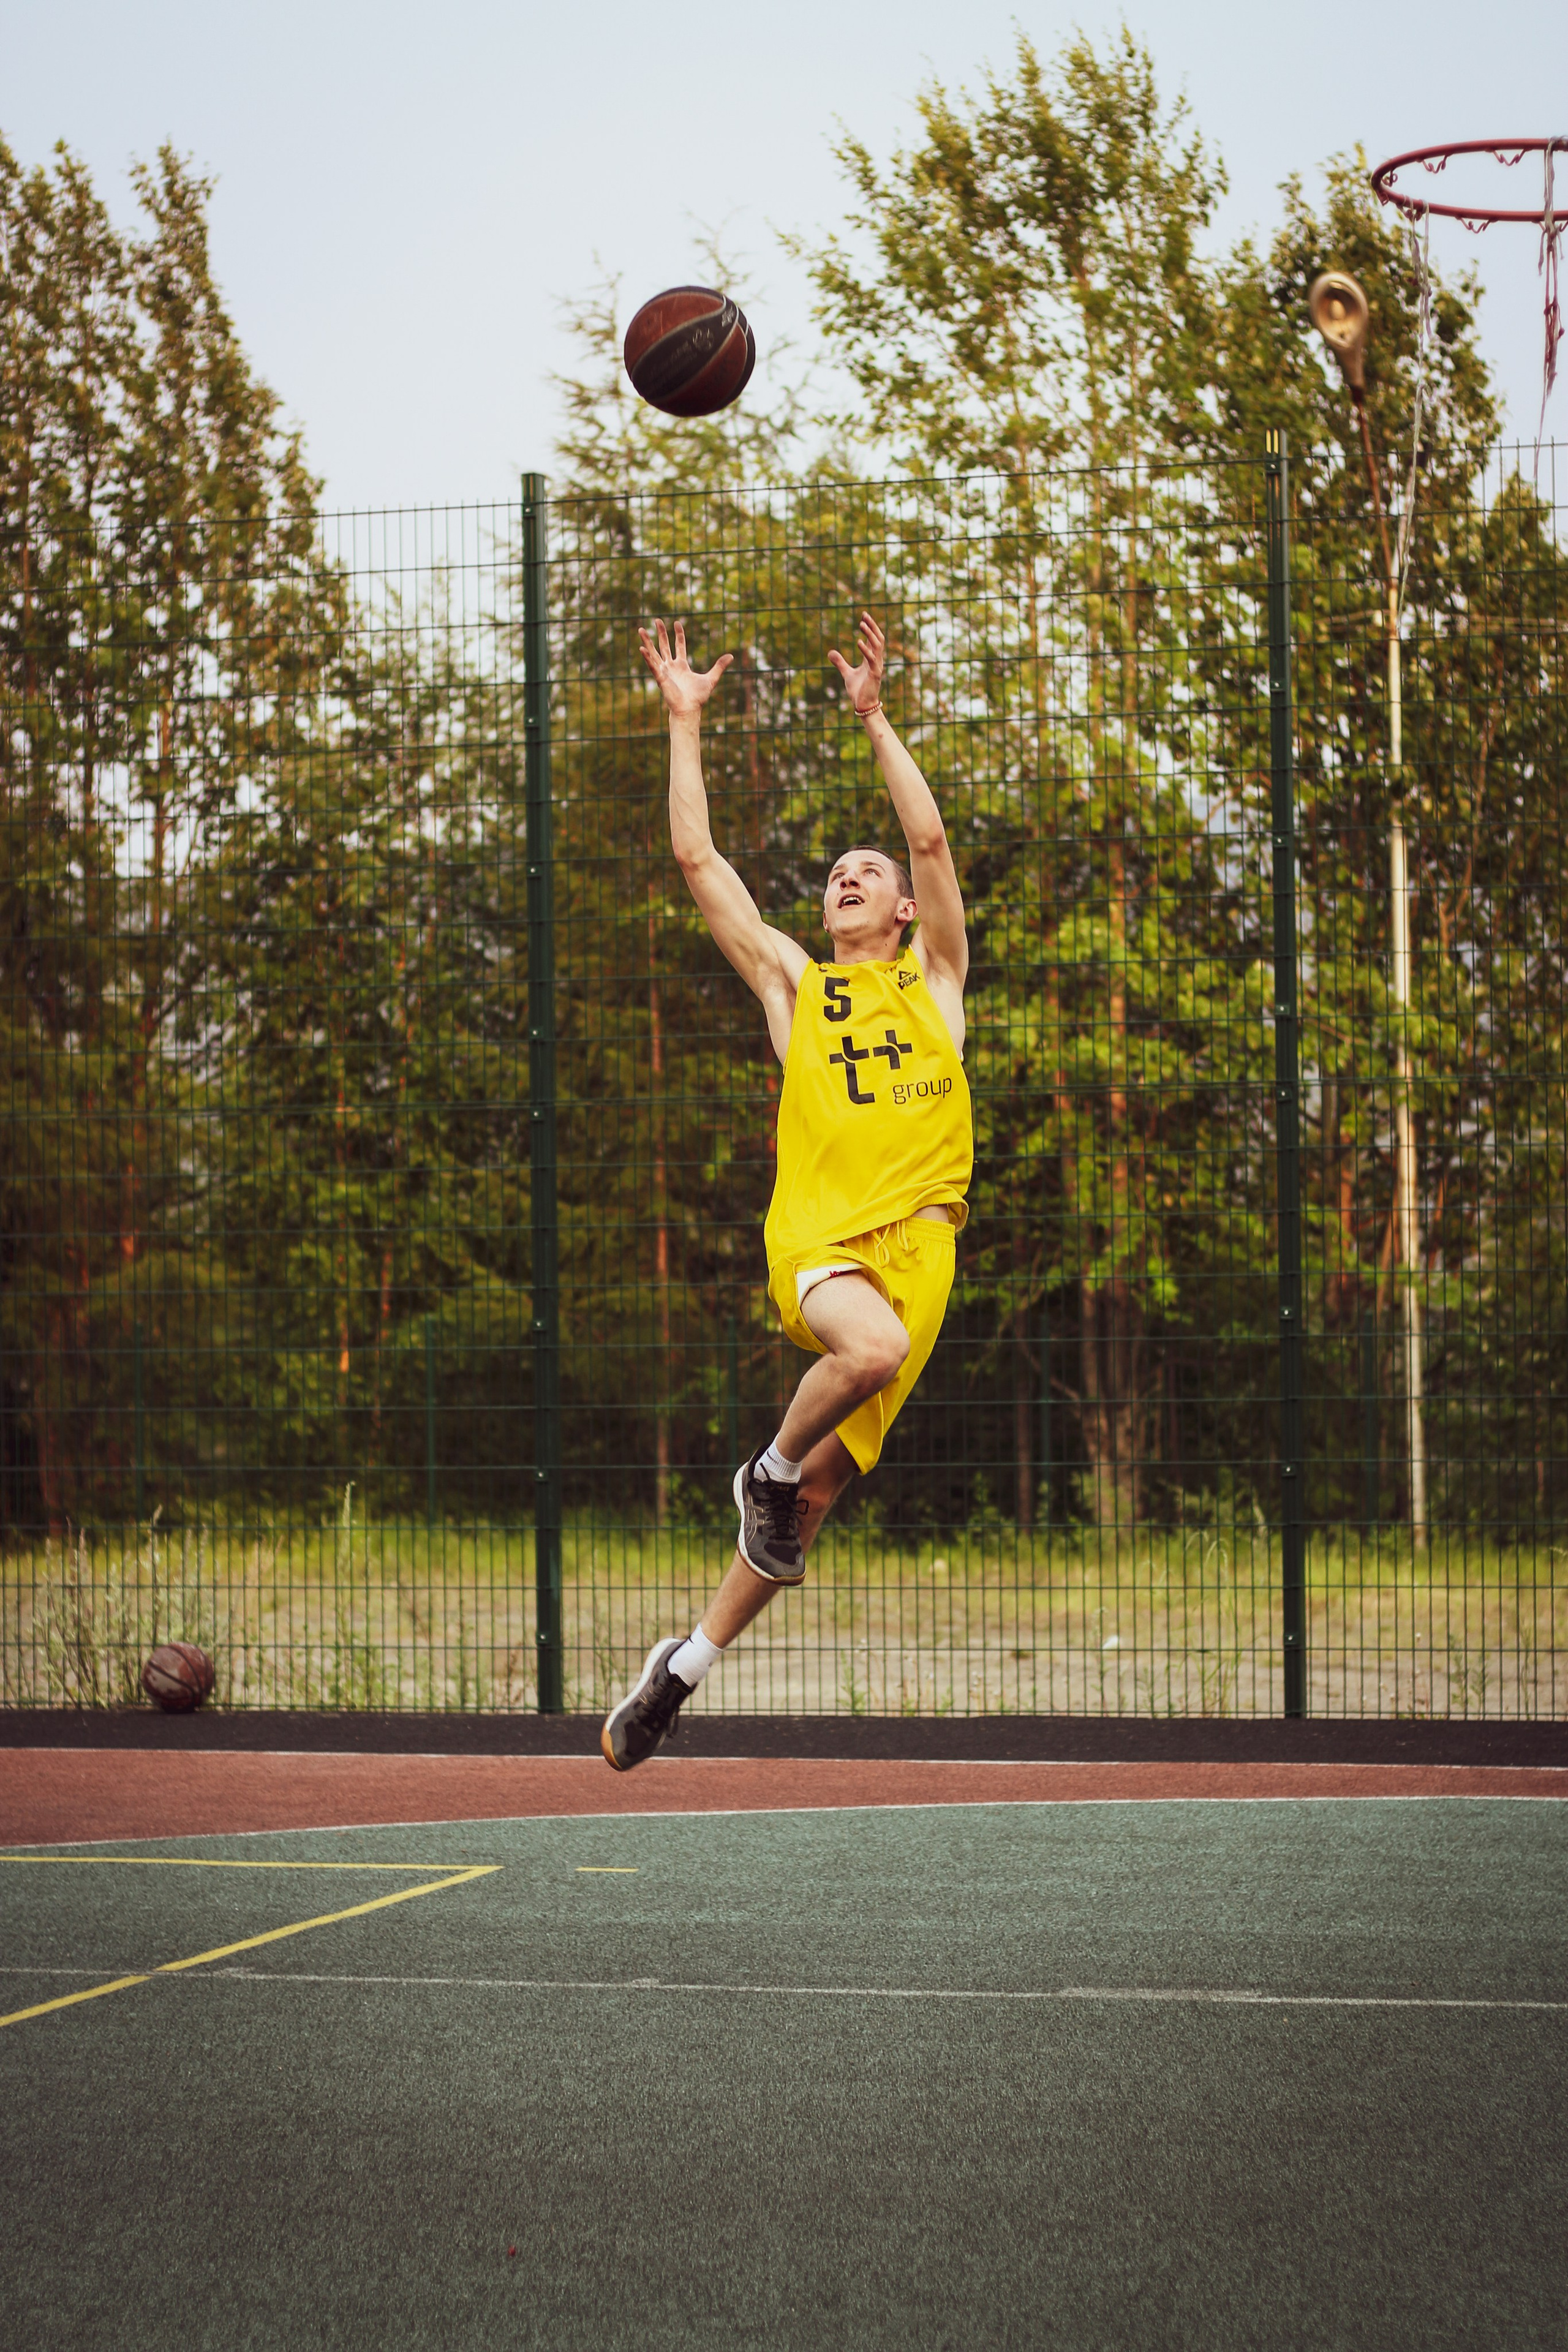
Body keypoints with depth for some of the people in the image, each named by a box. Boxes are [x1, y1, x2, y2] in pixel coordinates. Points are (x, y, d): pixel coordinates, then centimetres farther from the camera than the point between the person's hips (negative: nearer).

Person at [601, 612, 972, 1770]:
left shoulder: (934, 977, 20)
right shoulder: (792, 983, 21)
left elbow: (934, 839, 8)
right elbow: (697, 859, 17)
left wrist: (874, 715, 9)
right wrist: (685, 724, 17)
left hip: (917, 1235, 1)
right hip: (815, 1229, -1)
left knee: (820, 1485, -3)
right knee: (872, 1347, -36)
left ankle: (686, 1664, 11)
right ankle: (769, 1467, -7)